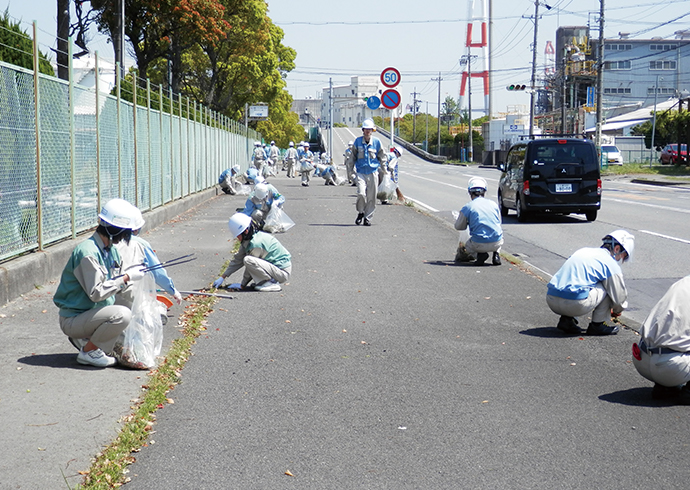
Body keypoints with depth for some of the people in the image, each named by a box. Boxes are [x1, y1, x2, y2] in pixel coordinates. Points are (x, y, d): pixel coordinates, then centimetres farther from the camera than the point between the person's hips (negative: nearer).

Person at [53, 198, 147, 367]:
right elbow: (96, 293, -25)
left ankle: (85, 338, 13)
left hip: (93, 314, 10)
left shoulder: (111, 250, 7)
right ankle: (88, 351, -9)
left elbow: (113, 285, 15)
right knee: (122, 314, -29)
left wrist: (130, 273, -2)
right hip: (72, 319, -10)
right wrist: (126, 278, -21)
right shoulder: (87, 252, -22)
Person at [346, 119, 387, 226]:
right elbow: (352, 156, 14)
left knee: (371, 197, 1)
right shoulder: (357, 141, 2)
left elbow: (382, 156, 14)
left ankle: (368, 218, 13)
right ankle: (360, 213, 9)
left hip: (372, 172, 1)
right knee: (361, 194, -16)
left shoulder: (376, 142, 2)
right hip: (360, 172, -1)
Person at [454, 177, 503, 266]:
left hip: (479, 244, -3)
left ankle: (479, 254, -5)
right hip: (497, 243, 3)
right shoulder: (494, 204, 7)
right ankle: (496, 254, 10)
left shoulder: (467, 208, -3)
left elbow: (458, 227, 11)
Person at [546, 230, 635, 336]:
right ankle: (597, 325, 12)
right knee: (607, 287, 9)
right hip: (576, 305, -7)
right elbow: (620, 296, 11)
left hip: (551, 300, 7)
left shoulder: (584, 251, 25)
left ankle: (566, 320, 19)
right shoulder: (611, 265, 2)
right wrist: (616, 311, 35)